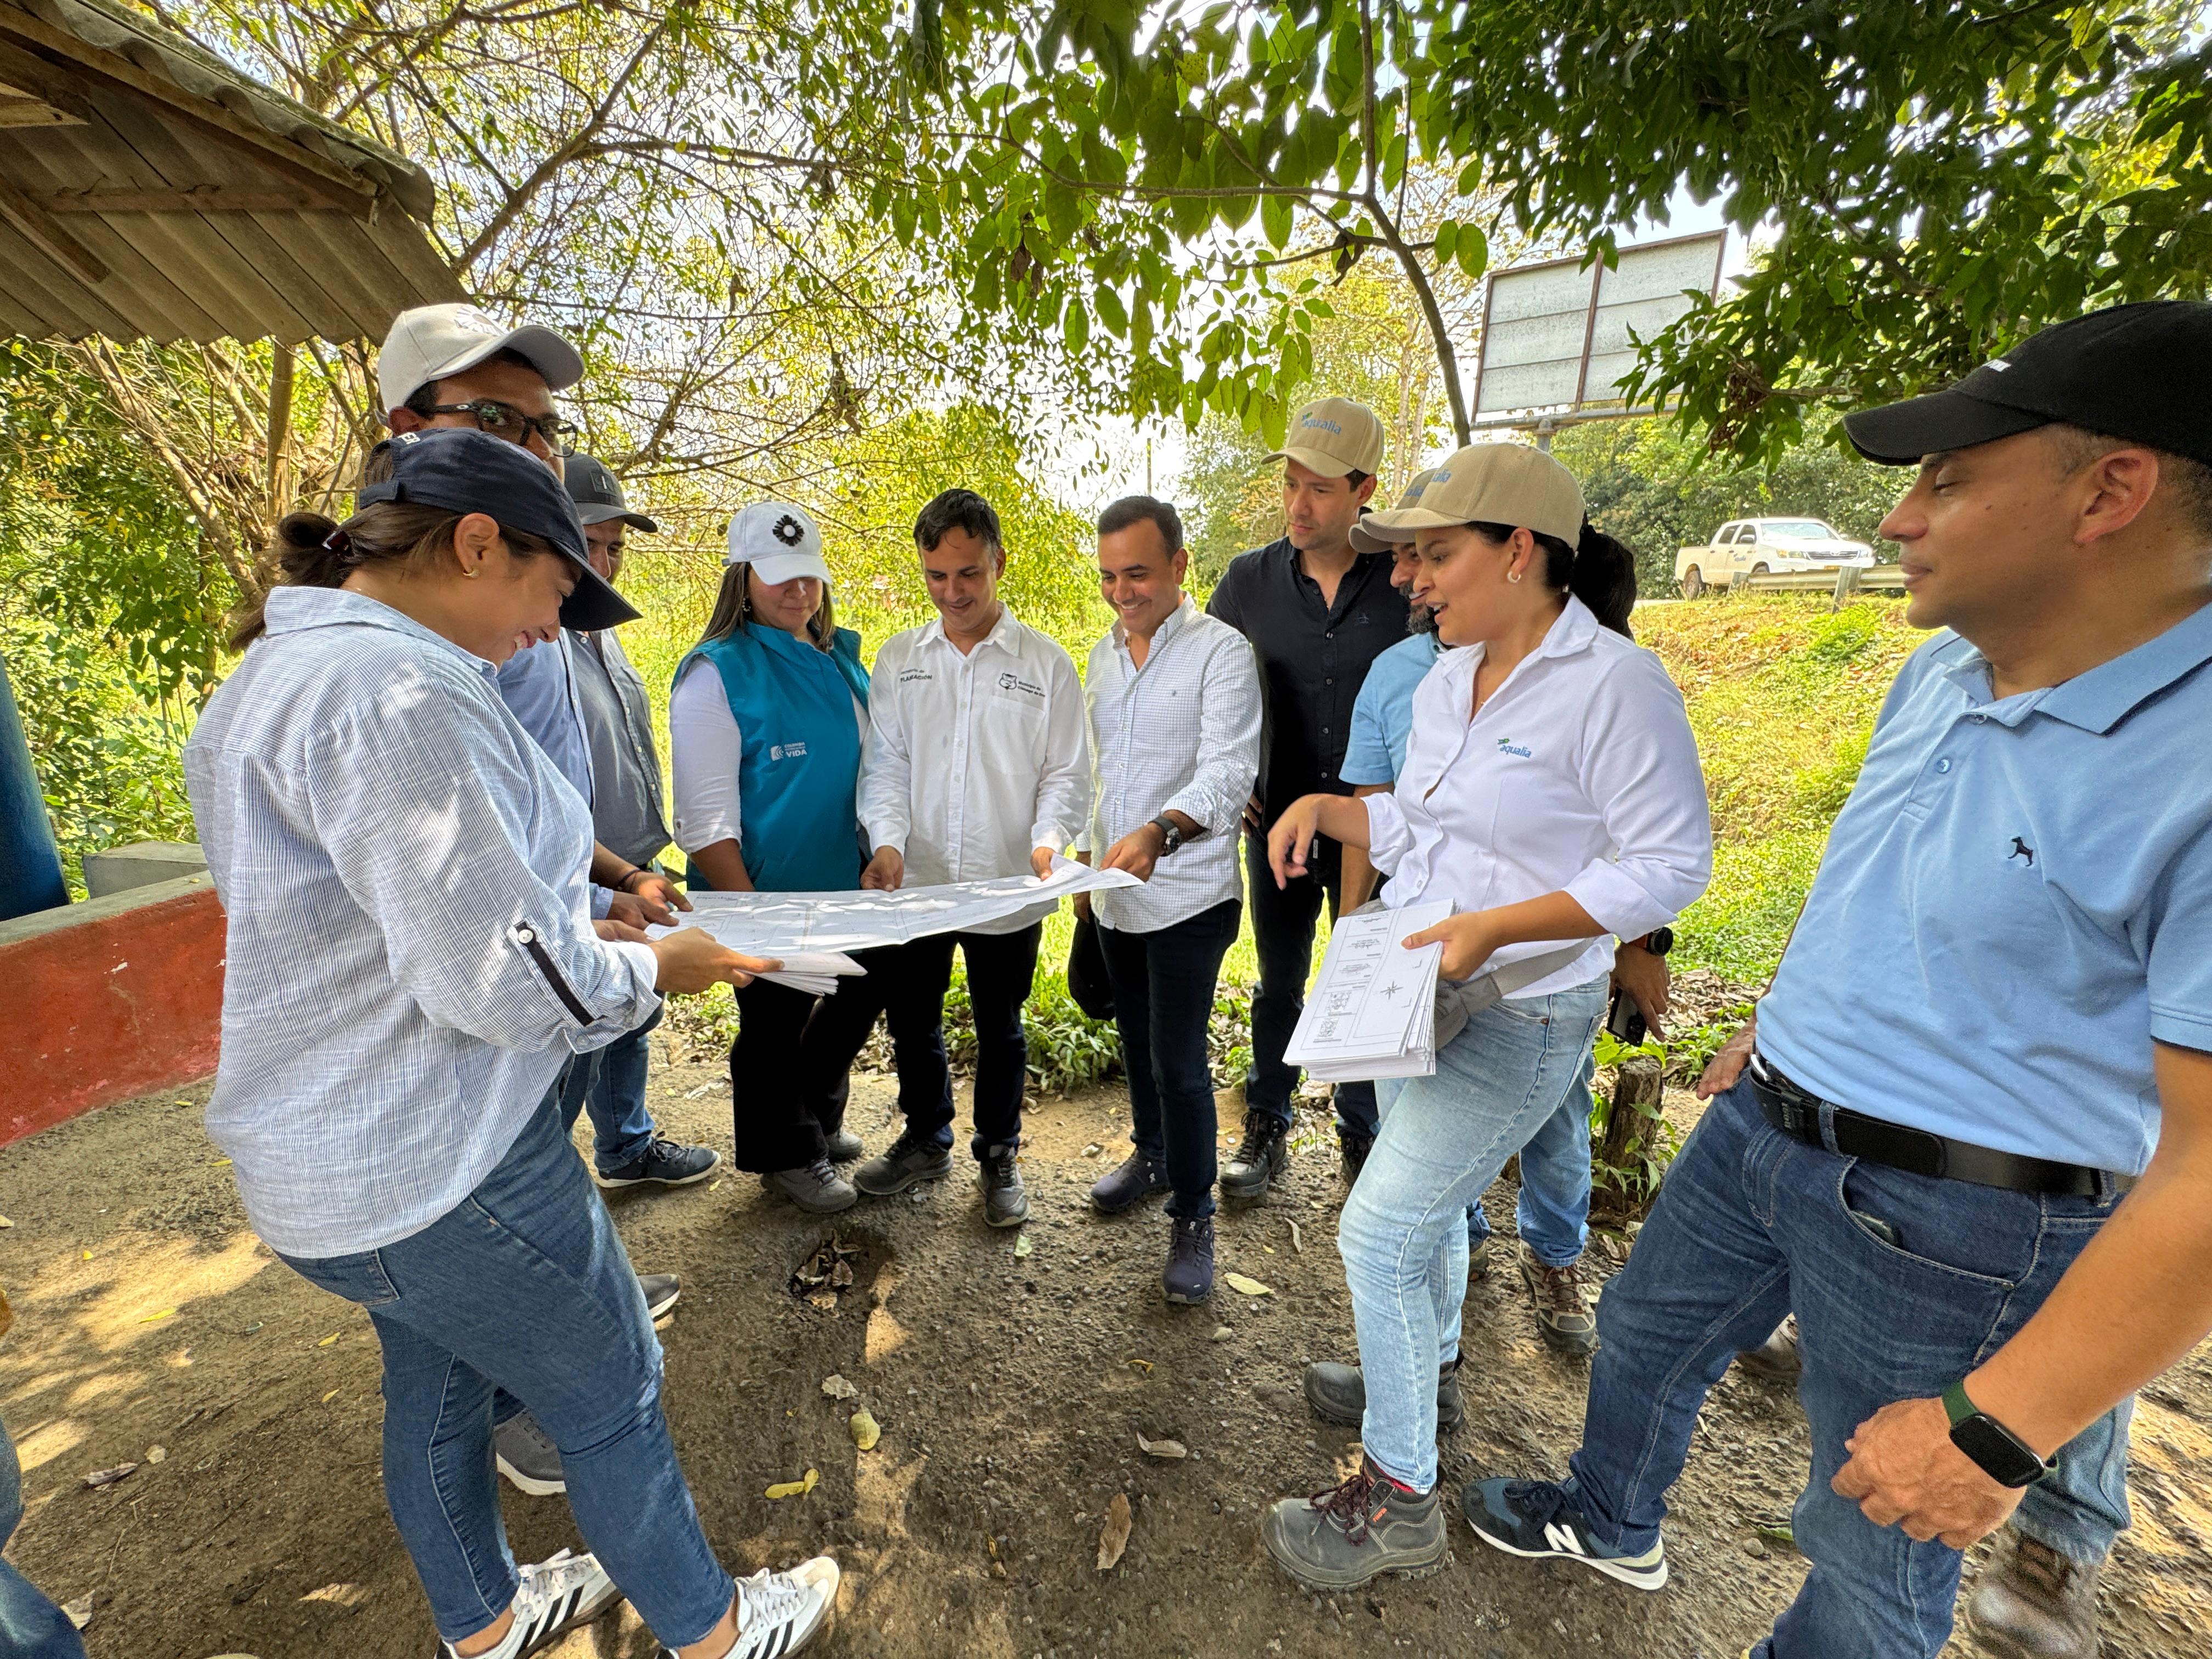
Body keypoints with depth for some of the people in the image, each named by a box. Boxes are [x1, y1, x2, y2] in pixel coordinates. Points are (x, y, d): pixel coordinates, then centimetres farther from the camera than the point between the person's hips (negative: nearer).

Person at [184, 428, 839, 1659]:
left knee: (440, 1390, 28)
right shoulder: (390, 689, -26)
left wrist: (589, 917, 9)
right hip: (437, 1168, -10)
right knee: (615, 1400, 12)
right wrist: (664, 968, -12)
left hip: (345, 1145, 10)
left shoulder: (286, 670, 8)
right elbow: (504, 980, -29)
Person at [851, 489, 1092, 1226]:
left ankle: (999, 1156, 37)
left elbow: (1066, 773, -2)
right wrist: (888, 841, -14)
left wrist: (1048, 840, -20)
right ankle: (926, 1139, 43)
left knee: (999, 1029, 14)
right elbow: (885, 763, 3)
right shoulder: (898, 659, 6)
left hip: (1007, 889, -2)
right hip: (914, 885, 3)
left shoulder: (1045, 663, -2)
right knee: (911, 1019, 18)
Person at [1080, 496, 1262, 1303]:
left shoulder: (1221, 650, -12)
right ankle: (1152, 1153, 43)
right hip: (1114, 893, 7)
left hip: (1188, 895, -7)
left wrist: (1160, 833, -40)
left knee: (1179, 1060, -1)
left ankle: (1193, 1217, 18)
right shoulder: (1102, 654, 11)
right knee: (1137, 1041, 21)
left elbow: (1229, 772, -23)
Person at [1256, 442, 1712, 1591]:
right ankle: (1429, 1370, 51)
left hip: (1519, 1019, -8)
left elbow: (1671, 866, -18)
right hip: (1423, 998, 8)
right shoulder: (1445, 680, 6)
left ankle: (1397, 1498, 17)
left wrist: (1495, 926, -27)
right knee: (1427, 1201, 25)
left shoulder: (1612, 681, -18)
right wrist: (1324, 808, -3)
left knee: (1379, 1234, -6)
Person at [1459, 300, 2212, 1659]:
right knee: (1647, 1330, 26)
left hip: (1952, 1219, -7)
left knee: (1874, 1548, 17)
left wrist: (1997, 1429, -22)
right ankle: (1610, 1525, 56)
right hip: (1761, 1129, 8)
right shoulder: (1940, 672, -1)